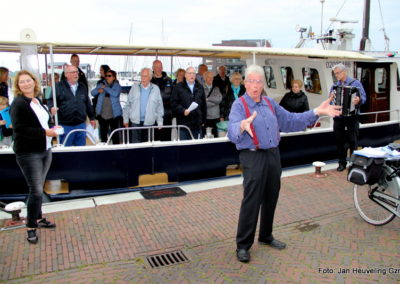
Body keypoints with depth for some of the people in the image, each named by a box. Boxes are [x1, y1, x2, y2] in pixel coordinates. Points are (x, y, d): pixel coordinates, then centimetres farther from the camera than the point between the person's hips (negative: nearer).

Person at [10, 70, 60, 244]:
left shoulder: (38, 101, 11)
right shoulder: (18, 103, -13)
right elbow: (19, 129, -21)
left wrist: (52, 127, 3)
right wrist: (45, 132, -22)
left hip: (45, 150, 8)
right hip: (29, 153, -7)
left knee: (39, 188, 18)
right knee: (36, 190, -5)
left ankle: (39, 219, 33)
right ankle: (31, 227, 11)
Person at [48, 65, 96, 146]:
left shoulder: (82, 87, 14)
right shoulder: (59, 86, 0)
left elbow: (88, 103, 19)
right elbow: (51, 100, -4)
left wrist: (92, 118, 19)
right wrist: (52, 107, -26)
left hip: (81, 124, 4)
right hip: (65, 125, -4)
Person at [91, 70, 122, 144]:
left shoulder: (117, 86, 3)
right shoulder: (101, 85, 12)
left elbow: (115, 94, -17)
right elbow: (93, 93, 4)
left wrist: (105, 88, -15)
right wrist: (98, 90, -16)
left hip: (114, 114, -3)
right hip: (102, 114, 3)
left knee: (115, 133, -3)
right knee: (103, 133, 10)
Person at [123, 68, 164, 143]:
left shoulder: (155, 89, 3)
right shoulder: (134, 88, 5)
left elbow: (159, 107, 5)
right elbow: (128, 105, 8)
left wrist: (160, 122, 2)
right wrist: (126, 119, 6)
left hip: (149, 122, 0)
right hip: (135, 122, 0)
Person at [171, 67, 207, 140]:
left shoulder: (200, 88, 15)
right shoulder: (178, 87, 3)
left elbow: (203, 106, 16)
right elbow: (174, 103, -4)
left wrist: (203, 120, 13)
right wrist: (183, 111, -18)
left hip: (197, 125, 4)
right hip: (183, 123, -3)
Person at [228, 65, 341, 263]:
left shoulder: (270, 104, 13)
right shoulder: (239, 105, -9)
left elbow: (291, 120, 14)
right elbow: (232, 132, -26)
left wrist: (316, 112, 6)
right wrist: (242, 126, -50)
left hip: (273, 156, 7)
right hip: (253, 157, -7)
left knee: (271, 199, 15)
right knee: (251, 202, -5)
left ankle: (266, 236, 34)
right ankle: (243, 245, 9)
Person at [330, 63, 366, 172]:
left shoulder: (355, 83, 2)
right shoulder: (334, 85, 13)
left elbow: (364, 97, -3)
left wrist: (359, 100, -25)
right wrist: (331, 98, -8)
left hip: (351, 117, -4)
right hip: (338, 117, 4)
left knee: (352, 141, 0)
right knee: (339, 140, 6)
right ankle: (342, 163, 16)